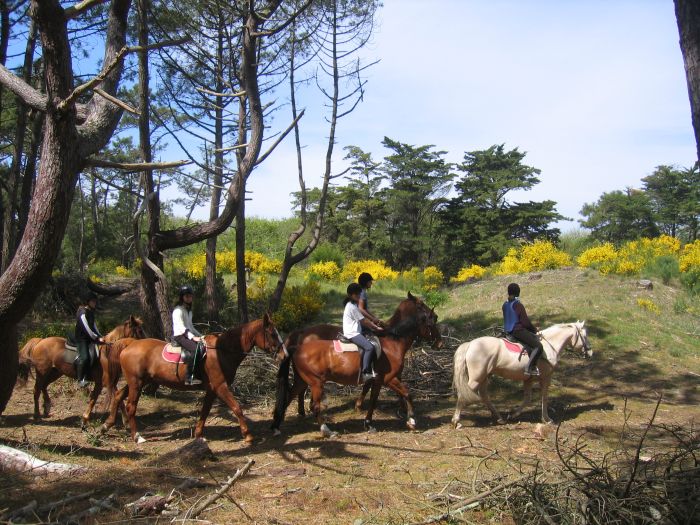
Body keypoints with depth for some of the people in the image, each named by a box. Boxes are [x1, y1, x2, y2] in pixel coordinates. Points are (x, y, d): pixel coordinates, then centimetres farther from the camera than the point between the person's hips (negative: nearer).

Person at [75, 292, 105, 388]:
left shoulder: (91, 312, 14)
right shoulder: (82, 312, -12)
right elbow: (87, 328, -16)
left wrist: (100, 336, 10)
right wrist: (97, 338, -11)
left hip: (90, 338, 8)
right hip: (81, 338, -7)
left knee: (92, 356, -15)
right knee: (84, 357, -22)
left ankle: (86, 377, -15)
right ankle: (80, 380, -14)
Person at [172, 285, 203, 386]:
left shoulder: (189, 310, 20)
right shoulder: (178, 310, -9)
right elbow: (181, 327, -18)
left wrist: (200, 335, 14)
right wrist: (193, 337, -25)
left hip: (188, 335, 10)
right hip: (179, 336, -10)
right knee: (196, 348, -31)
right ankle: (189, 378, -34)